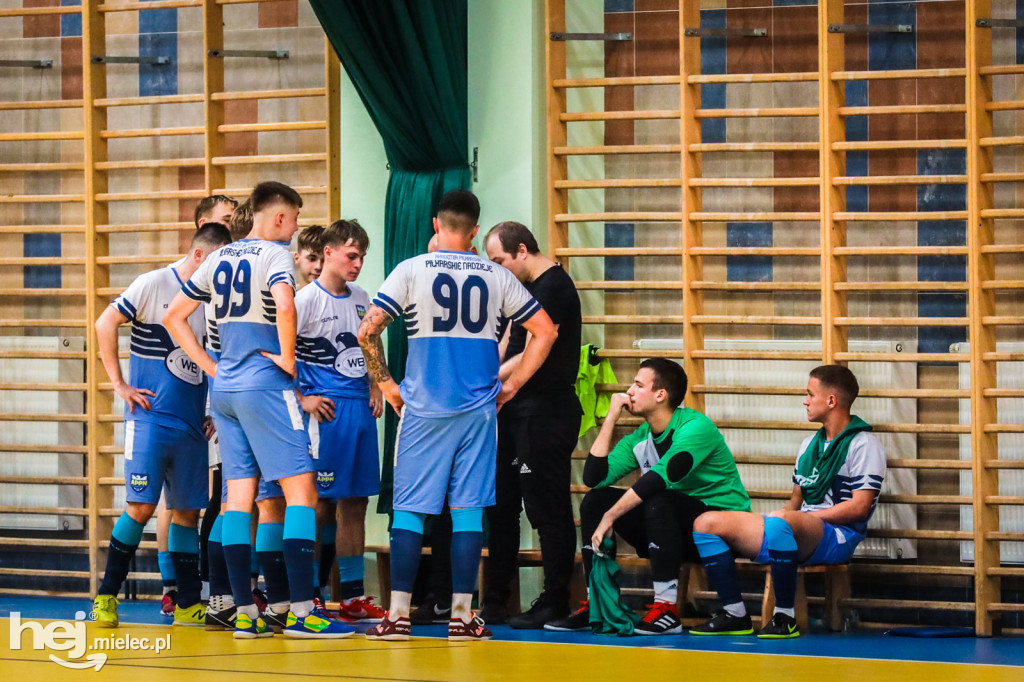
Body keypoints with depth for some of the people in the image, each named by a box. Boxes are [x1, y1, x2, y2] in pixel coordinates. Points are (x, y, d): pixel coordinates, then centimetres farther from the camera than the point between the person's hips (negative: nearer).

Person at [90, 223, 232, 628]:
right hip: (149, 417, -5)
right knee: (142, 506, -11)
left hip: (192, 426, 5)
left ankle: (189, 604, 13)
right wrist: (119, 385, -7)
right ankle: (106, 595, 0)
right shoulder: (155, 284, -6)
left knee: (187, 511, 7)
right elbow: (105, 324, -6)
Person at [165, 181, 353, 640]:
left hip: (224, 389, 8)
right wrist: (288, 358, -13)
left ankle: (243, 612, 7)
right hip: (265, 386, -8)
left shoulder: (220, 259, 15)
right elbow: (284, 306, -28)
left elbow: (173, 317, 18)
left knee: (239, 495, 8)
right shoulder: (274, 255, -7)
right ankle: (300, 611, -12)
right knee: (301, 492, -5)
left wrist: (210, 368, 15)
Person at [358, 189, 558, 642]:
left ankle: (398, 615, 0)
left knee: (409, 509, 3)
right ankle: (461, 615, 4)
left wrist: (386, 384, 5)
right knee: (468, 510, 5)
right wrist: (511, 385, 12)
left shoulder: (411, 270, -1)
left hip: (423, 409, -2)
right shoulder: (496, 277, 6)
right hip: (480, 409, 2)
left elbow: (367, 332, -6)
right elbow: (545, 332, 8)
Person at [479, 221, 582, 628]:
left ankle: (554, 604, -2)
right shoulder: (528, 289, 18)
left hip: (545, 412, -11)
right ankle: (494, 603, 17)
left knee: (548, 510, -6)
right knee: (501, 508, 12)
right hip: (518, 411, 11)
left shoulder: (553, 286, -13)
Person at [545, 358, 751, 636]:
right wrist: (611, 418, -4)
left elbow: (662, 476, -30)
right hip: (680, 534, 8)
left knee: (658, 500, -35)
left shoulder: (695, 426, -16)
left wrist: (611, 516, -29)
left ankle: (667, 608, -32)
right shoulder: (639, 438, 7)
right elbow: (594, 477, -3)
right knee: (595, 500, -2)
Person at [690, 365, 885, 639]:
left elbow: (860, 506, -13)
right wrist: (785, 513, -1)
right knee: (706, 523, -3)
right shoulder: (809, 444, 22)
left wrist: (786, 517, -13)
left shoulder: (863, 445, -4)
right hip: (793, 535, 9)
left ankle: (785, 617, -31)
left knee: (780, 524, -42)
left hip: (837, 536, -9)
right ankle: (735, 615, -8)